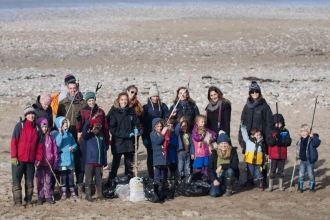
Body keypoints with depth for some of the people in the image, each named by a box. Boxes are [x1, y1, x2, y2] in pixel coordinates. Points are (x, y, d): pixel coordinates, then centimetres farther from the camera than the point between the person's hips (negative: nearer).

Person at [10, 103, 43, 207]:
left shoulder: (37, 129, 8)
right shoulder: (20, 126, -4)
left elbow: (40, 145, 11)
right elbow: (13, 142, -6)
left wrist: (39, 158, 2)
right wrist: (13, 156, -12)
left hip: (31, 160, 4)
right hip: (19, 159, -4)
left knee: (29, 182, 10)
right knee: (16, 181, -2)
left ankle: (28, 200, 20)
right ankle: (17, 201, 3)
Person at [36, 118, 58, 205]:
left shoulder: (51, 138, 4)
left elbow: (55, 150, 6)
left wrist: (55, 161, 3)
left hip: (49, 163, 2)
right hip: (40, 162, -2)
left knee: (48, 181, 9)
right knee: (40, 181, 4)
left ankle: (48, 196, 15)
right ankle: (40, 197, 9)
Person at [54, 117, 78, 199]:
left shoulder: (69, 134, 11)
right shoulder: (56, 134, -4)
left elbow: (75, 144, 13)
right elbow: (58, 144, -18)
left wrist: (73, 148, -9)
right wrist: (60, 134, -25)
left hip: (70, 158, 4)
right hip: (62, 159, -4)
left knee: (70, 175, 7)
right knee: (63, 176, 1)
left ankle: (72, 192, 15)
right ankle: (64, 193, 9)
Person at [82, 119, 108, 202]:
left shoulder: (101, 136, 8)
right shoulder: (88, 136, -2)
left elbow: (104, 150, 10)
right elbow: (84, 132, -26)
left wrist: (105, 162, 9)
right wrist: (87, 123, -42)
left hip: (99, 162, 4)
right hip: (90, 162, -4)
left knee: (99, 180, 13)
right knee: (89, 180, 0)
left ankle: (100, 194, 22)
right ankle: (88, 195, 7)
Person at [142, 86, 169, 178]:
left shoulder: (163, 106, 7)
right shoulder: (146, 107, 3)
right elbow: (143, 123, -1)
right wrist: (144, 138, -8)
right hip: (150, 136, -1)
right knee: (150, 157, 3)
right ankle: (151, 177, 9)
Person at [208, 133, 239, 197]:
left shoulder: (233, 152, -9)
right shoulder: (214, 153, -6)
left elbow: (235, 165, -21)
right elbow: (209, 168, -3)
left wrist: (222, 166, -27)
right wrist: (214, 180, -15)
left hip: (228, 177, 0)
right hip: (217, 177, 0)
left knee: (229, 170, -34)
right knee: (213, 194, -24)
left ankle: (229, 189, -8)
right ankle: (220, 186, 14)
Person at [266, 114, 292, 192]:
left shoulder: (285, 131, 1)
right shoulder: (272, 132, -2)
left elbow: (288, 142, -7)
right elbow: (269, 142, -13)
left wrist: (281, 142, -22)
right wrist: (276, 137, -26)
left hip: (282, 154, 1)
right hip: (274, 155, -1)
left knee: (281, 171, 11)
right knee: (272, 171, 4)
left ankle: (280, 185, 23)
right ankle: (270, 186, 12)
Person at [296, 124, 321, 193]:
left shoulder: (311, 139, -14)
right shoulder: (300, 140, 5)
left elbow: (317, 143, -34)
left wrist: (313, 136, -41)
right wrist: (297, 156, 21)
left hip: (310, 160, -5)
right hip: (302, 160, 5)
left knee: (311, 174, 5)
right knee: (301, 174, 7)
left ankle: (312, 187, 20)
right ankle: (300, 187, 19)